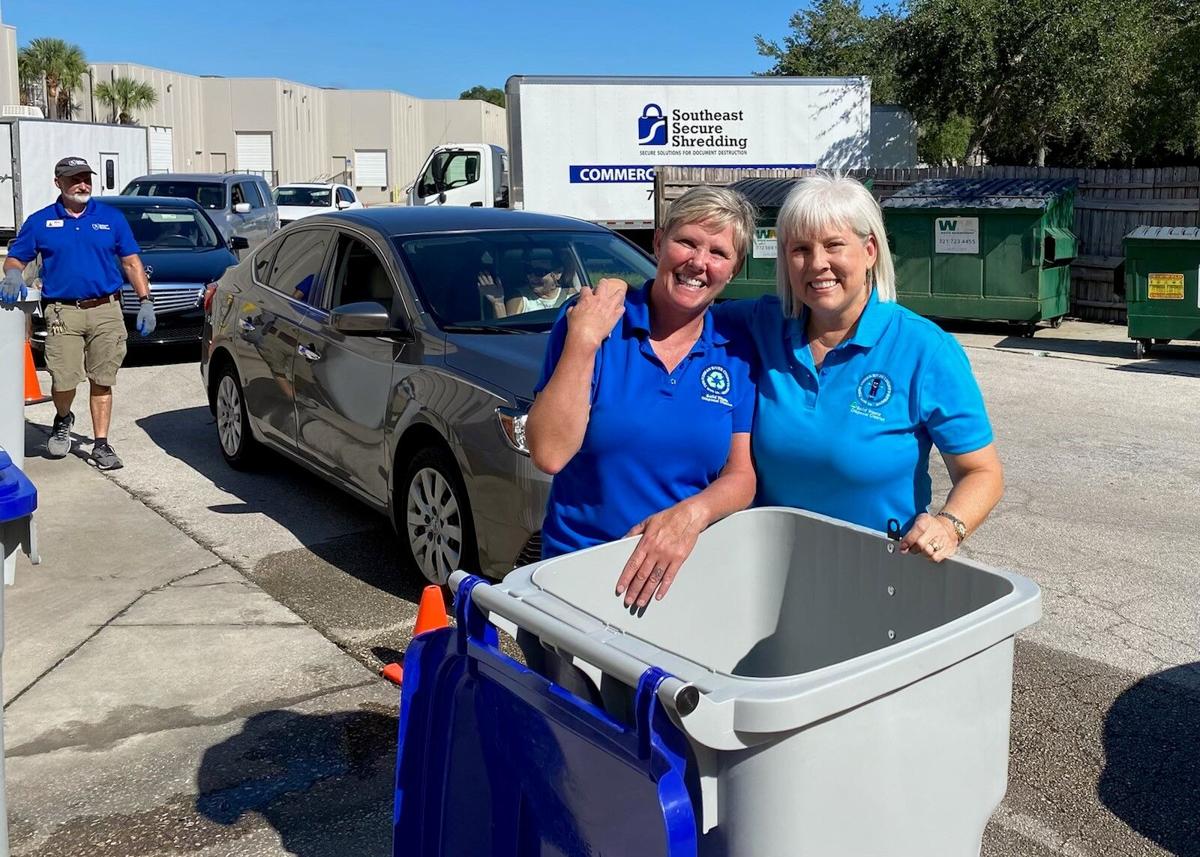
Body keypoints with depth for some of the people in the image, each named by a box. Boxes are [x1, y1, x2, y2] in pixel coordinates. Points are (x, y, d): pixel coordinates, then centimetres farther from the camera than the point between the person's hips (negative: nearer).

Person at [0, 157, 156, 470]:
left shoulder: (112, 218, 9)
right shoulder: (40, 222, 8)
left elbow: (131, 262, 8)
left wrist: (145, 301, 0)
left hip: (106, 310, 1)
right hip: (63, 312, -1)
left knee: (103, 382, 2)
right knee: (64, 380, -7)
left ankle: (101, 444, 10)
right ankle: (62, 420, 25)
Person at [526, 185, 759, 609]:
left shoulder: (738, 351, 2)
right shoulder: (589, 319, -5)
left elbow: (742, 474, 1)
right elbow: (550, 454, -13)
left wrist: (690, 515, -18)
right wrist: (583, 340, -18)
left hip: (691, 568, 2)